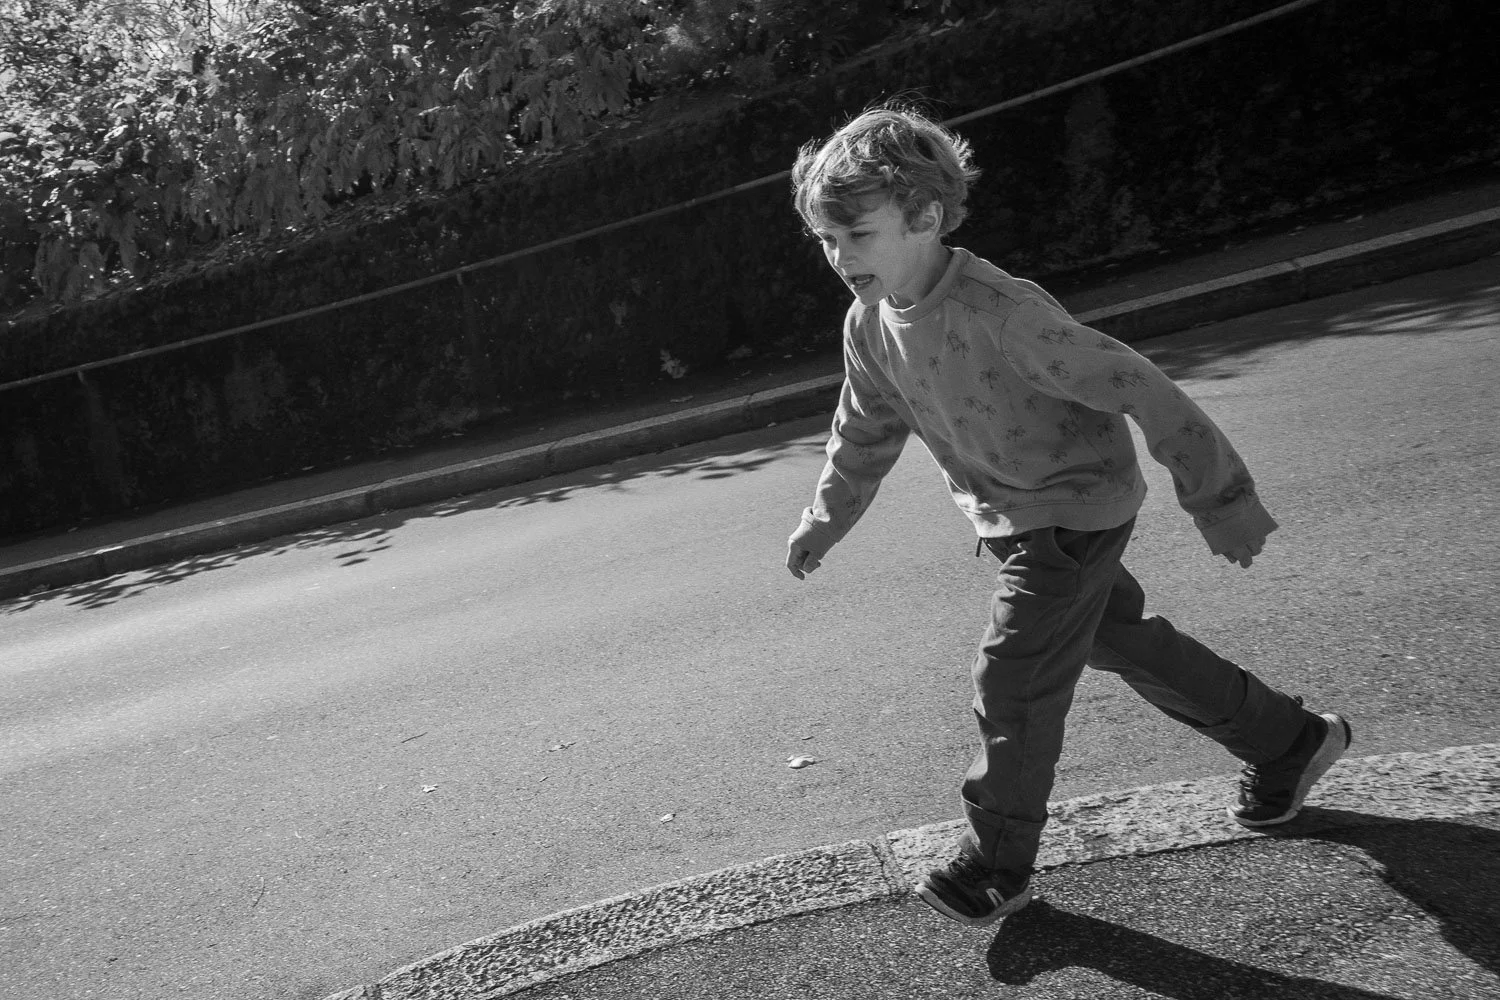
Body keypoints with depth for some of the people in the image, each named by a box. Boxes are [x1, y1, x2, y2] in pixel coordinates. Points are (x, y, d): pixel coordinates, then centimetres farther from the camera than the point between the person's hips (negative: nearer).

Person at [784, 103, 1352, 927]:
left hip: (1074, 509, -8)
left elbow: (1138, 389, -26)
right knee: (1125, 643, 19)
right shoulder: (870, 325, -7)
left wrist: (1219, 501, -20)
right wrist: (826, 519, 22)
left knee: (1011, 682, -6)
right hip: (1010, 519, 8)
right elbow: (866, 431, 12)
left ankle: (996, 862, 16)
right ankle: (1289, 742, 39)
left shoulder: (1001, 311, -31)